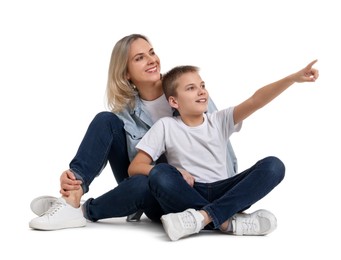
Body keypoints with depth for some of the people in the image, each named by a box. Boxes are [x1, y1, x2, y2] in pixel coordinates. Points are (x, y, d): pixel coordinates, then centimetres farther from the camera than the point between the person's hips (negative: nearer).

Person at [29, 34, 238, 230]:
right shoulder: (125, 111, -2)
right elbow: (99, 156, -14)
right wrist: (77, 181, -36)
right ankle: (72, 197, -28)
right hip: (144, 191, 3)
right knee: (106, 121, -15)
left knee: (144, 183, -38)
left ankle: (82, 212, -16)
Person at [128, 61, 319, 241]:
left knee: (273, 166, -18)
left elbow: (255, 100, -4)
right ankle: (229, 221, -32)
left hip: (222, 194, 3)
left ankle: (203, 216, -34)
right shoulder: (165, 127, 4)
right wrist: (175, 172, -17)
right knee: (160, 174, -33)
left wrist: (294, 78, -18)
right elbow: (134, 168, -1)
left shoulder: (220, 121, 10)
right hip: (187, 196, -3)